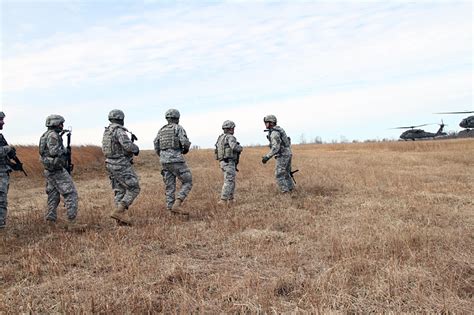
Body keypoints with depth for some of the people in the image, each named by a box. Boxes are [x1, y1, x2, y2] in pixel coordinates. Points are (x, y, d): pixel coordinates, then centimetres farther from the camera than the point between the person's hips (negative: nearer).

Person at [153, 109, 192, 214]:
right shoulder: (178, 128, -2)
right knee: (187, 182, 2)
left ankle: (171, 209, 5)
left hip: (164, 161, 7)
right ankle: (177, 204, -12)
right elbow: (185, 143, -14)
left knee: (170, 187, 8)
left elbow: (157, 147, 13)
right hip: (176, 160, -7)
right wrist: (185, 149, 9)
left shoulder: (161, 130, 17)